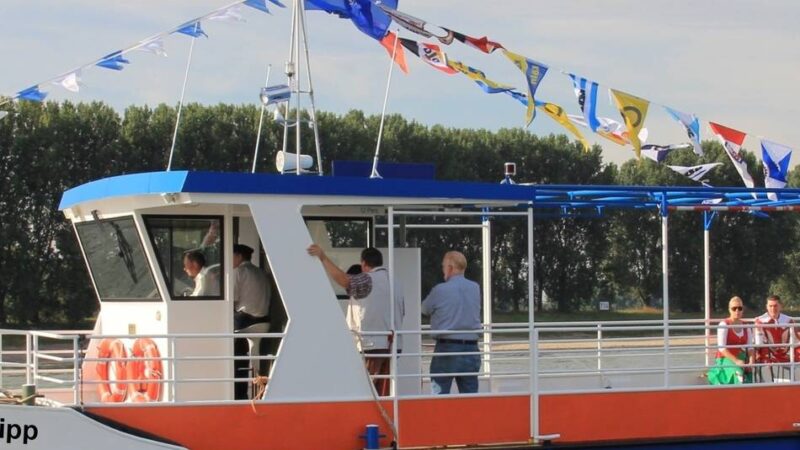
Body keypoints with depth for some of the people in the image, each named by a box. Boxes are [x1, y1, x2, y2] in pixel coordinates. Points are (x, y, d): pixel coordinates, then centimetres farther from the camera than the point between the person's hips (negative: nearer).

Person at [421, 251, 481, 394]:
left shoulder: (440, 290, -10)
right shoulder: (475, 288, 4)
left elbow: (425, 309, 5)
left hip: (447, 349, -5)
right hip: (471, 349, 5)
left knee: (440, 394, -1)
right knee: (470, 395, 6)